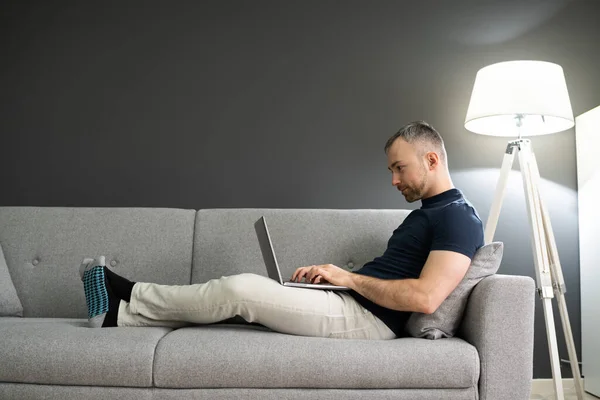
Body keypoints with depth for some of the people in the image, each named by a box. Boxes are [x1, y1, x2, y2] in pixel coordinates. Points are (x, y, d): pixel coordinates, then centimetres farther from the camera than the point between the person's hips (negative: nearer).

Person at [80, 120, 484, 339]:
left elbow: (424, 298, -24)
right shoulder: (425, 213, 21)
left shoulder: (459, 217, -11)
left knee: (240, 288, -15)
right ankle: (121, 310, 8)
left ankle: (122, 308, 2)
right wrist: (330, 273, 5)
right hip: (350, 302, 9)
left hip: (367, 318, -9)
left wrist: (349, 276, -14)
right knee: (244, 289, 3)